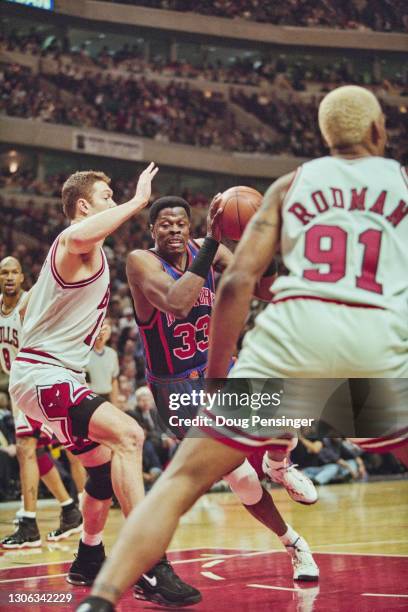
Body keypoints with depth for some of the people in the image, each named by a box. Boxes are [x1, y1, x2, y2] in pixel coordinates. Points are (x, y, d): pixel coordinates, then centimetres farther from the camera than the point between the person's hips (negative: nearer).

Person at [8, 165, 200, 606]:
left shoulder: (87, 252, 21)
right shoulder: (76, 243, -12)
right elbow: (79, 235, -39)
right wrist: (137, 202, -33)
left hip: (56, 376, 11)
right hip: (44, 376, -11)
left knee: (104, 463, 21)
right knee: (126, 435, -28)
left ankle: (88, 562, 37)